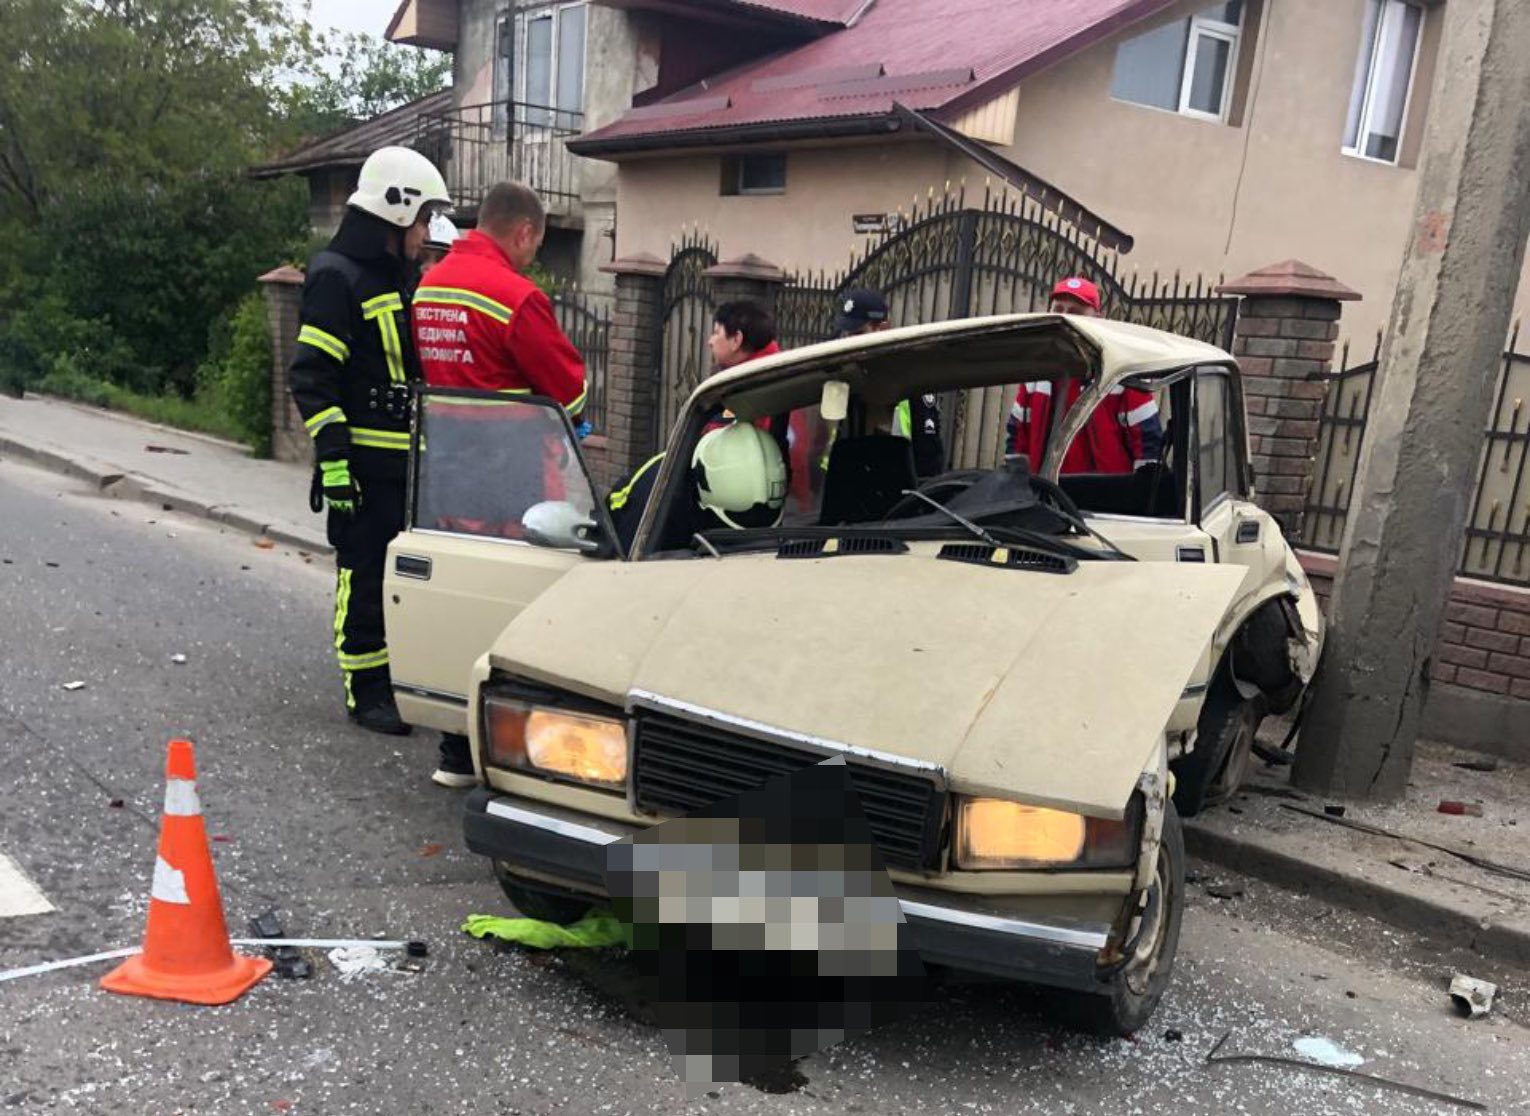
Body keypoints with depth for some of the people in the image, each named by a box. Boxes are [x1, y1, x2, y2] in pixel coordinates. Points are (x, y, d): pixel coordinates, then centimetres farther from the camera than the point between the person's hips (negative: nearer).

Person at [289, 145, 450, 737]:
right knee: (364, 577, -1)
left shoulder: (400, 279, 18)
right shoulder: (337, 278, -10)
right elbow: (311, 376, -15)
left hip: (408, 460, 9)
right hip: (365, 463, -8)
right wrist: (332, 457, -21)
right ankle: (366, 693, 9)